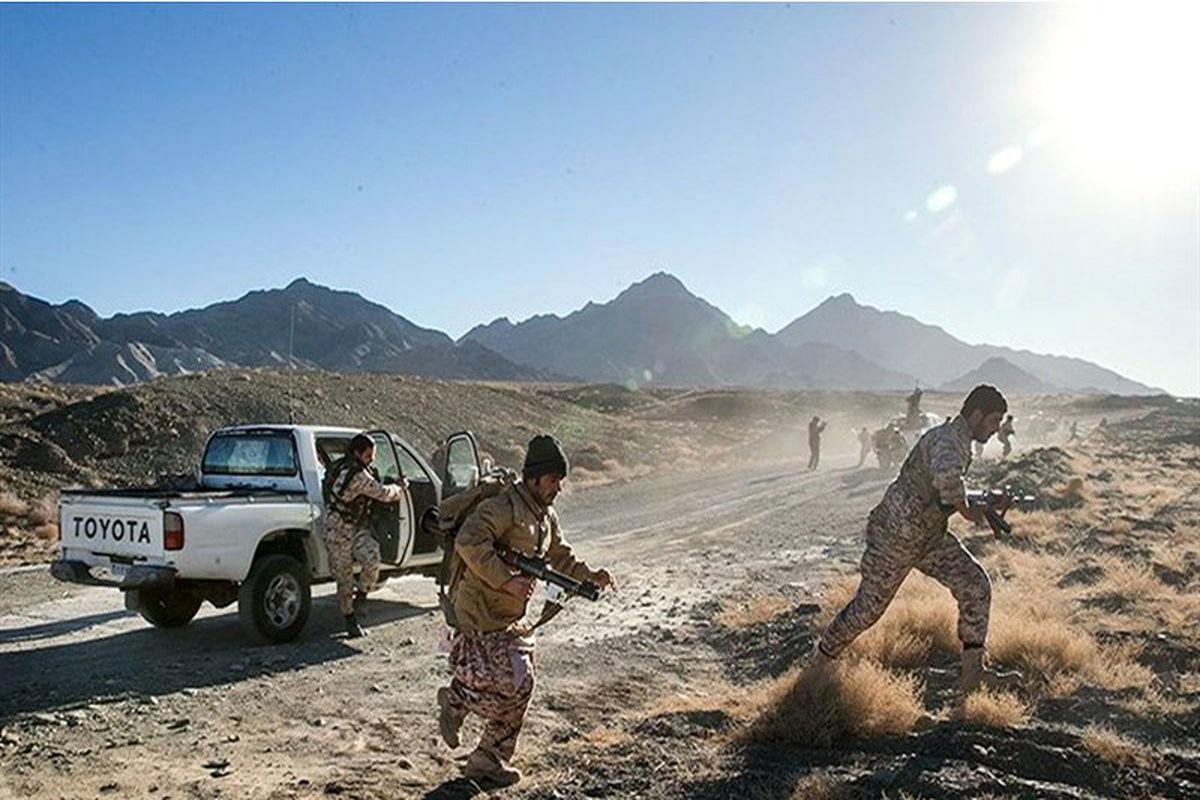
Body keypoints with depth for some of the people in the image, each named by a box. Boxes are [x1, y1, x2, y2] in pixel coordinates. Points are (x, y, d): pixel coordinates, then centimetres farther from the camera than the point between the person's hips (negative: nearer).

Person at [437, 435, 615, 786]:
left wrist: (589, 576, 7)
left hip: (510, 618, 9)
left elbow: (560, 556, 23)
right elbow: (469, 543, -30)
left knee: (517, 687, 9)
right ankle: (455, 700, 14)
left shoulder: (547, 516, 11)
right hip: (481, 613, -9)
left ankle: (488, 760, 23)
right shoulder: (503, 507, -18)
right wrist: (506, 580, -30)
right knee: (511, 683, -12)